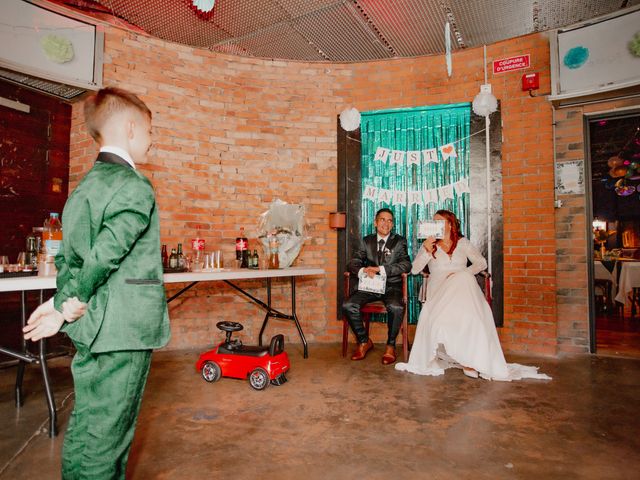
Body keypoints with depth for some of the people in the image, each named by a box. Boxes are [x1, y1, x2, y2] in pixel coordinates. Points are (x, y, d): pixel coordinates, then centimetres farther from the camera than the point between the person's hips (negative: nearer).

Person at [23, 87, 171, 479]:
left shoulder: (87, 185, 13)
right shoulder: (135, 187, -15)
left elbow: (69, 256, 11)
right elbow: (106, 254, -20)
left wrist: (63, 303, 8)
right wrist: (73, 306, -7)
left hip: (93, 329, 9)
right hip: (123, 331, -9)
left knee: (87, 427, 20)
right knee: (105, 436, 3)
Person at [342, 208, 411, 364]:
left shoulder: (400, 242, 6)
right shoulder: (366, 241, 13)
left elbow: (406, 265, -9)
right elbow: (353, 263, 4)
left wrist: (380, 269, -22)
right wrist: (363, 270, -21)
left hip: (391, 286, -2)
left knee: (396, 307, -34)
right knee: (348, 305, -22)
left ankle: (390, 346, -9)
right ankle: (364, 341, 1)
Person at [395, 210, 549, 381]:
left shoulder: (462, 243, 20)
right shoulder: (429, 245, 19)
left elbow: (481, 263, 9)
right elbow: (415, 269, 7)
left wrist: (463, 272, -9)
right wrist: (426, 251, -8)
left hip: (462, 285, 0)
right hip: (439, 289, 0)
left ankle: (471, 360, -28)